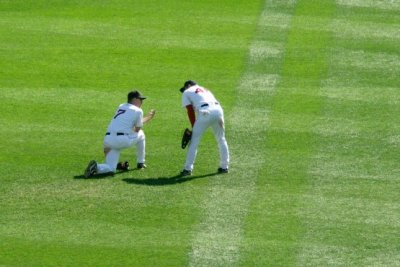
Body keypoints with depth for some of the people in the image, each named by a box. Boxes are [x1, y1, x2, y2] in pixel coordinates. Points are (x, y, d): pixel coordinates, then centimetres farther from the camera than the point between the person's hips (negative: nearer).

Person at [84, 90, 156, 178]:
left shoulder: (121, 107, 25)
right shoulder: (138, 111, 5)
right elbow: (137, 129, 14)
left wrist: (148, 118, 45)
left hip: (108, 140, 5)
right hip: (122, 140, -5)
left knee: (110, 168, 9)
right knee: (140, 134, 26)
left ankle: (96, 167, -20)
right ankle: (140, 163, 31)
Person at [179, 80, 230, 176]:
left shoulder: (187, 92, 20)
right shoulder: (205, 90, 37)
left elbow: (190, 111, 8)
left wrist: (193, 127, 9)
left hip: (206, 113, -5)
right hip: (218, 109, 5)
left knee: (194, 140, 3)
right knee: (221, 139, 21)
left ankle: (188, 169, 2)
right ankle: (224, 167, 25)